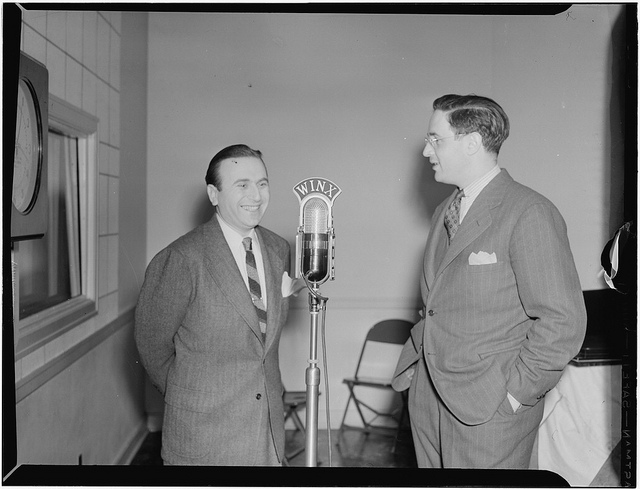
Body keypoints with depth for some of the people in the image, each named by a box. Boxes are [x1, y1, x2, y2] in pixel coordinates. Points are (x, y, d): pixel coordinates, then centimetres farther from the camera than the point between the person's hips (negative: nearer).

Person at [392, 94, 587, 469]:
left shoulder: (529, 214, -14)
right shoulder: (445, 212, 12)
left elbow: (563, 321, -16)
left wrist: (516, 391, -14)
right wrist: (419, 360, 9)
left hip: (489, 409, -7)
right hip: (429, 392, 7)